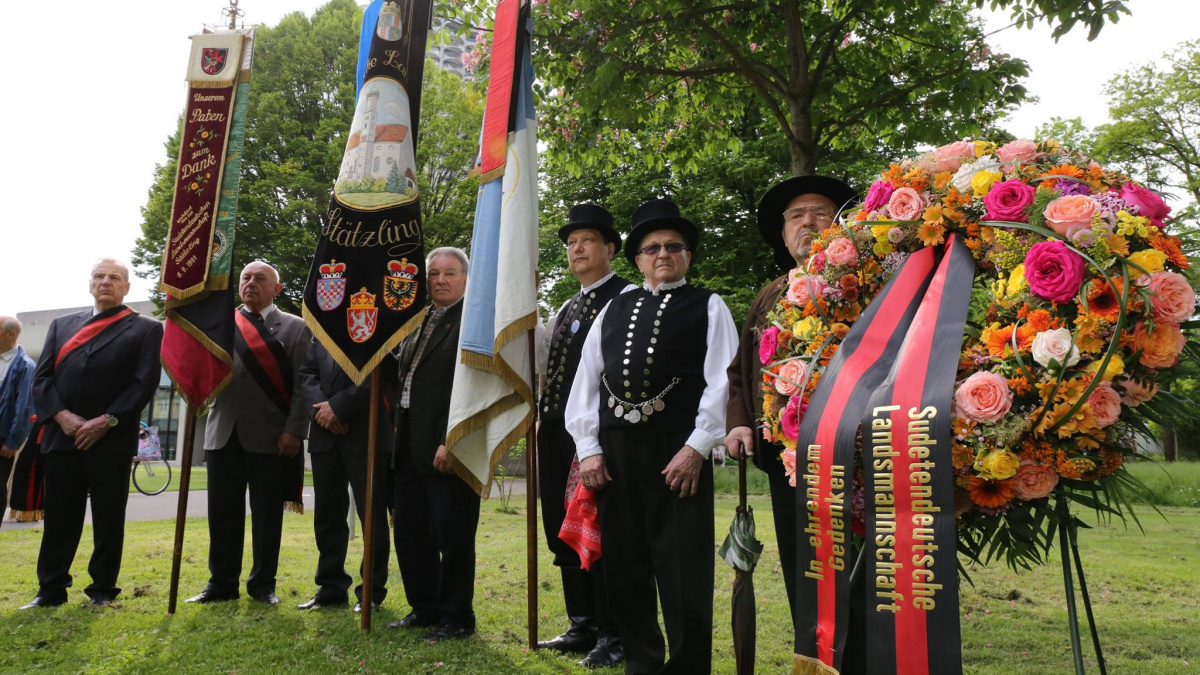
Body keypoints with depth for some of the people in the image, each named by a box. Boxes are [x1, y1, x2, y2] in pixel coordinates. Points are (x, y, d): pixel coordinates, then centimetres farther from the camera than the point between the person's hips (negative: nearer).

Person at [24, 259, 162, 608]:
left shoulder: (146, 329, 6)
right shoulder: (62, 325, 18)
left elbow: (145, 383, -4)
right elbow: (42, 377, 10)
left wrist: (105, 422, -12)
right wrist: (61, 415, -7)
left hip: (113, 440, -3)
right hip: (62, 436, 3)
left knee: (108, 520, 3)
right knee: (59, 517, 8)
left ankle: (103, 590, 14)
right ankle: (50, 590, 20)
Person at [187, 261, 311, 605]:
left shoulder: (296, 327, 4)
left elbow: (302, 384, -3)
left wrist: (294, 431, -11)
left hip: (271, 436, -3)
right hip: (224, 432, 3)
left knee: (267, 513, 5)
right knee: (222, 511, 8)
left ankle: (263, 584, 17)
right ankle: (222, 583, 20)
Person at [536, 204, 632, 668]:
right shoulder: (566, 309, 21)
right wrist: (543, 418, 11)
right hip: (556, 431, 8)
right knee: (564, 531, 12)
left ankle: (613, 636, 9)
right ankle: (582, 626, 24)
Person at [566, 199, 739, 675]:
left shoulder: (708, 308, 6)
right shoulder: (614, 309, 17)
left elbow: (722, 382, -4)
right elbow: (586, 381, 11)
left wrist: (697, 448, -13)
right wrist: (588, 448, 2)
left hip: (678, 454, -4)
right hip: (614, 453, 5)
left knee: (683, 574, 0)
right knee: (624, 569, 12)